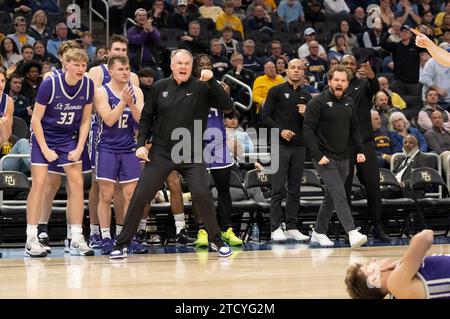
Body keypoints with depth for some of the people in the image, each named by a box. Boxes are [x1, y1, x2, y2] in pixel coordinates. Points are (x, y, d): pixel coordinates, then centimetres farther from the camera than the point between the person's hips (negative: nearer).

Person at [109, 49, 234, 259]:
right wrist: (141, 144, -1)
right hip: (160, 153, 2)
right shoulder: (160, 88, 4)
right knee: (140, 197, -3)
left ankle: (216, 240, 5)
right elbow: (146, 118, 11)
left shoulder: (201, 88, -2)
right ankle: (122, 244, 8)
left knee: (201, 195, -16)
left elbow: (227, 106, -13)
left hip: (192, 155, -2)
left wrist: (211, 81, -22)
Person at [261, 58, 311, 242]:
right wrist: (280, 130, -15)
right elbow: (265, 116, -3)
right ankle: (275, 228, -6)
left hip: (299, 146, 5)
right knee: (278, 189, -7)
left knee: (295, 190, 6)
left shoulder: (306, 97, 14)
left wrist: (306, 115, -4)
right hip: (280, 145, -5)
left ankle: (292, 228, 9)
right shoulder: (277, 91, 1)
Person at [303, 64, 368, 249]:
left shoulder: (349, 104, 10)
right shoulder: (318, 102, -9)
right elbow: (307, 130, -12)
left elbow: (354, 128, 20)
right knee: (339, 194, -18)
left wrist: (359, 150, 6)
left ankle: (319, 233, 22)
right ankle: (352, 233, -27)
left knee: (331, 198, 11)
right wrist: (318, 156, -18)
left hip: (343, 158, 7)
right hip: (325, 158, -7)